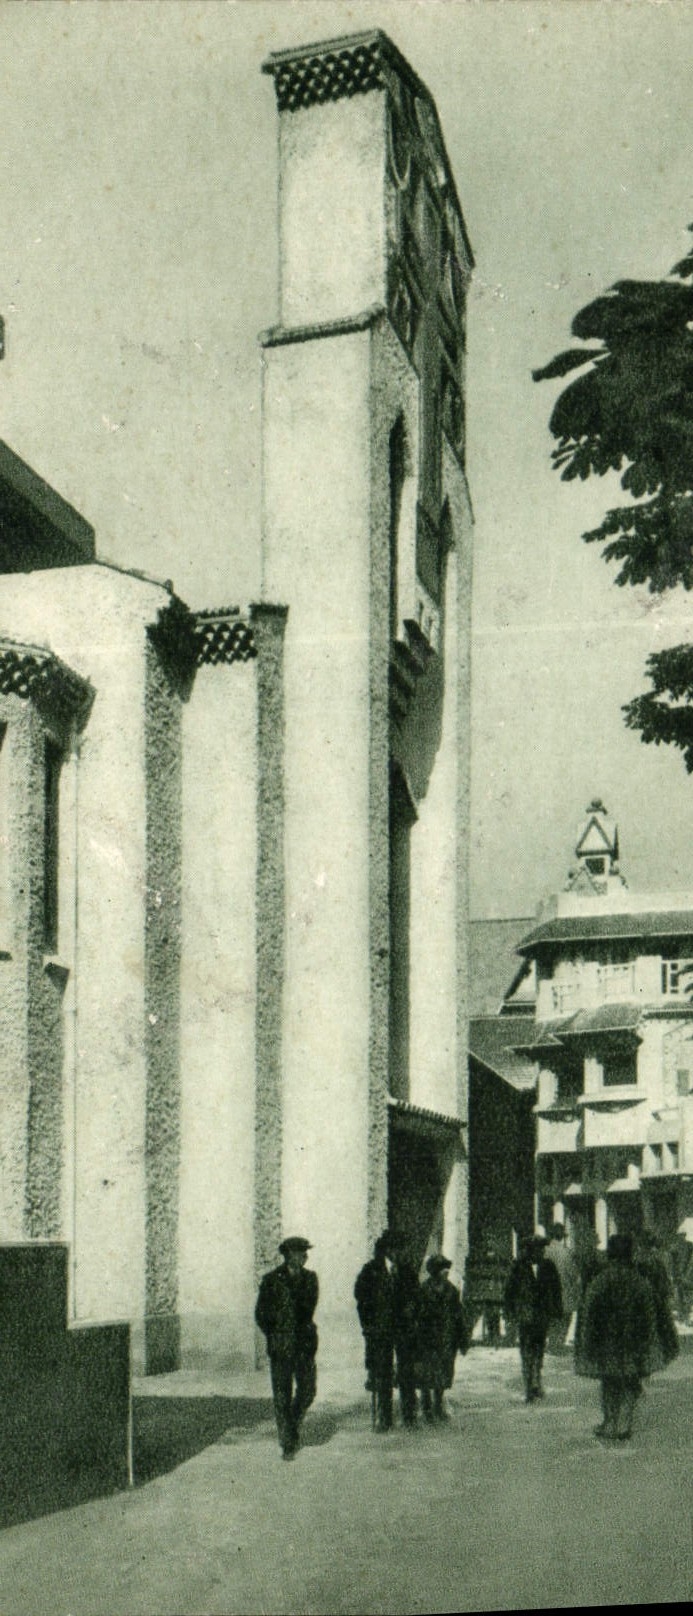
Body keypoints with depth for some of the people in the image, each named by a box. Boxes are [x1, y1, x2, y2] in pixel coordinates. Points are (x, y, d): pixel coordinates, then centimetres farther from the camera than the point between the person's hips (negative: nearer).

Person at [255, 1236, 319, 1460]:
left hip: (304, 1343, 3)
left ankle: (293, 1423, 26)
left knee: (308, 1389, -2)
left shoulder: (310, 1278, 9)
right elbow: (260, 1314, 3)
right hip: (280, 1346, -3)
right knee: (282, 1395, -2)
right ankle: (287, 1444, 6)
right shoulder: (271, 1280, -2)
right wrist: (273, 1336, -1)